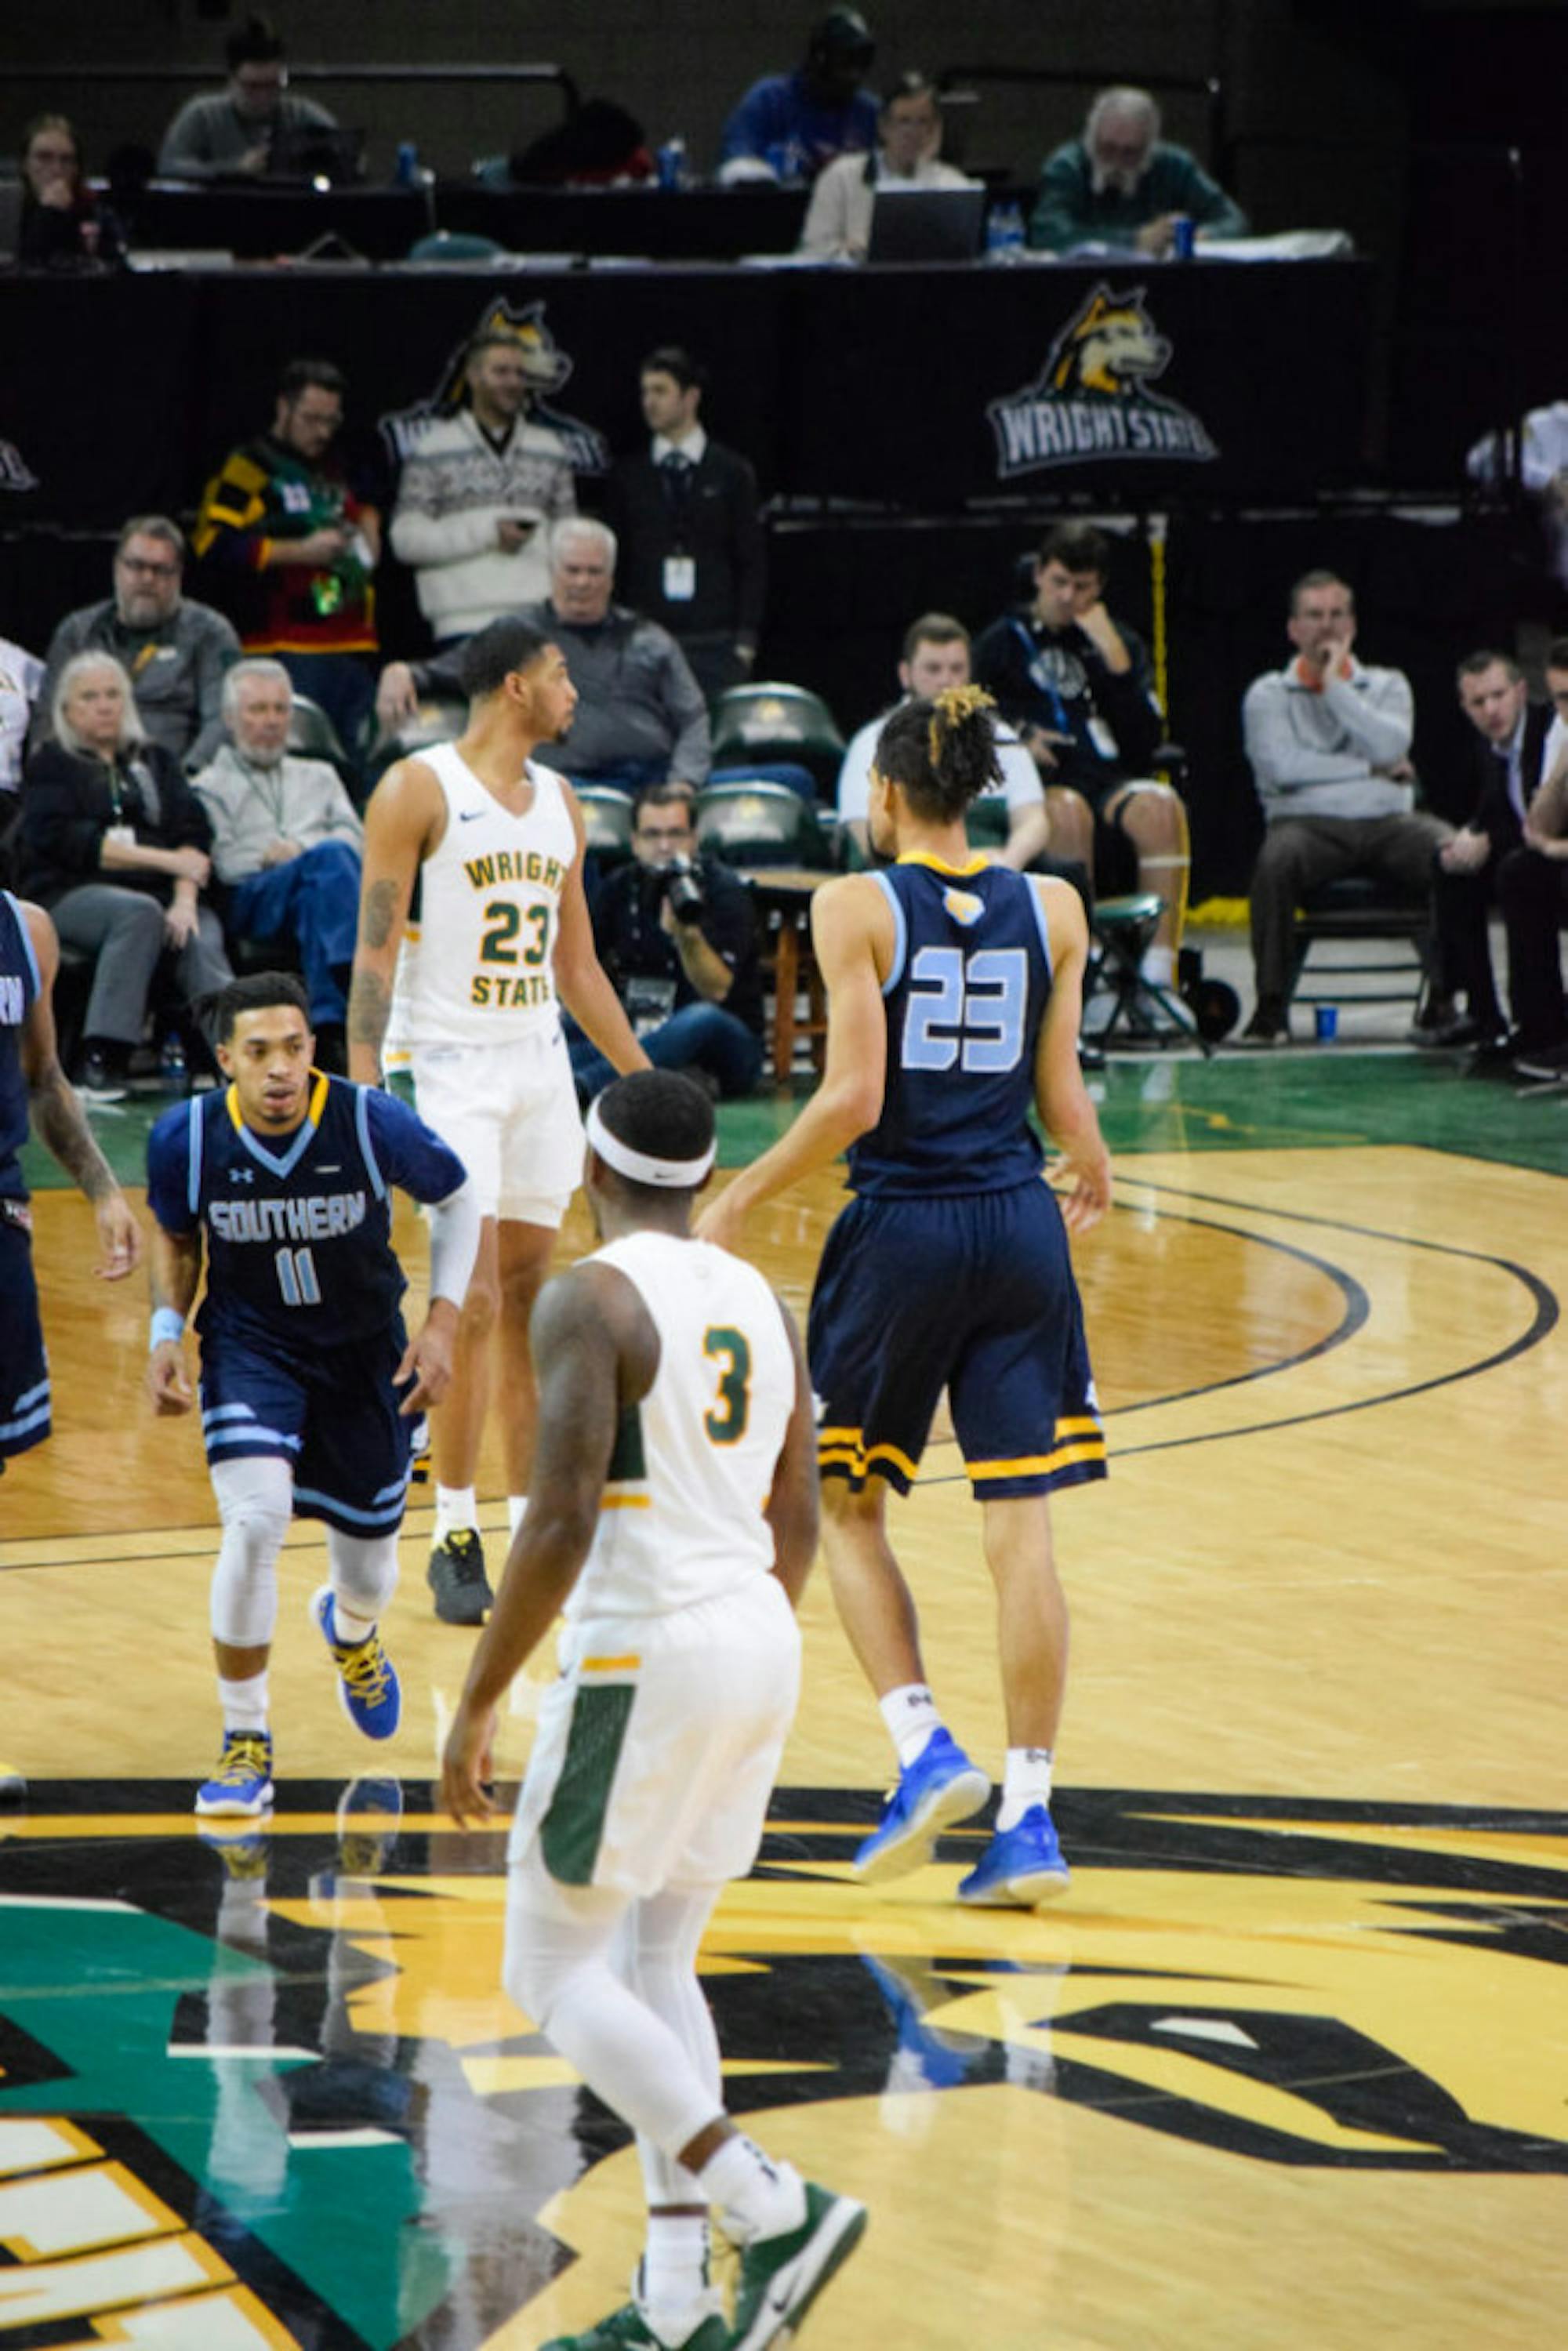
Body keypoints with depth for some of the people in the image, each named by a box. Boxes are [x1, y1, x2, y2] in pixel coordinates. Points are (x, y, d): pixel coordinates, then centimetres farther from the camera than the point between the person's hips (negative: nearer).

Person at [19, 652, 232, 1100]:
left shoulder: (154, 761, 23)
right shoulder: (50, 765, 13)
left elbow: (193, 834, 8)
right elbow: (65, 840, -5)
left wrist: (185, 898, -13)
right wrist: (166, 860, -11)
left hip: (160, 891, 3)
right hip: (72, 893, -3)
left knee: (202, 943, -30)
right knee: (140, 913, -37)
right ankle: (103, 1058, -39)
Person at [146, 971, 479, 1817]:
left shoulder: (373, 1124, -23)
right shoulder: (185, 1137, -18)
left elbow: (456, 1199, -4)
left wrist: (443, 1319, -13)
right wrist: (166, 1331, -11)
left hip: (365, 1352, 1)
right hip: (248, 1346, -1)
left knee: (371, 1570, 12)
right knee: (255, 1521, -26)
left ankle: (350, 1629, 54)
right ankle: (245, 1741, -9)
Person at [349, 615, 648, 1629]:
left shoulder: (560, 804, 13)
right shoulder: (418, 790, -7)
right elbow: (376, 948, -10)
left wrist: (645, 1081, 17)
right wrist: (364, 1089, -18)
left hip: (541, 1064, 6)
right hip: (452, 1062, -6)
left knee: (530, 1299, 7)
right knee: (472, 1303, -10)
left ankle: (532, 1531, 12)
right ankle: (456, 1537, -1)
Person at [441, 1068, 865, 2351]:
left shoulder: (591, 1298, -12)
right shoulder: (760, 1300, 11)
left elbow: (562, 1525, -19)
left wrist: (478, 1702, -13)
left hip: (644, 1659, -8)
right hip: (763, 1647, 8)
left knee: (553, 1972, 3)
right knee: (655, 1966, 16)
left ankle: (777, 2209, -10)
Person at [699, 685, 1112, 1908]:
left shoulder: (857, 907, -6)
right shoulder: (1051, 908, 4)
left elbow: (854, 1098, -12)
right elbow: (1061, 1095, 5)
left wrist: (741, 1198, -2)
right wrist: (1095, 1176, 25)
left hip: (901, 1230, -3)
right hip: (1020, 1229, 3)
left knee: (846, 1505, 14)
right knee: (1021, 1529, 3)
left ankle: (925, 1748, 0)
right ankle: (1028, 1812, 1)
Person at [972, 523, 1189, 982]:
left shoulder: (1120, 642, 21)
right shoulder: (1002, 642, 16)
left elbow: (1146, 741, 7)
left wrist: (1115, 657, -1)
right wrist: (1018, 738, -7)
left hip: (1111, 782, 2)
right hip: (1033, 788, -2)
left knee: (1161, 806, -33)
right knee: (1070, 812, -39)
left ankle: (1158, 973, -35)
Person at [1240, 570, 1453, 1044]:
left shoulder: (1388, 686, 20)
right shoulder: (1268, 694, 14)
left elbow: (1392, 747, -2)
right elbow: (1282, 766, -5)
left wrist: (1336, 685, 1)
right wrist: (1372, 769, -1)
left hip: (1388, 823, 2)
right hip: (1308, 823, -2)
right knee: (1276, 861, -37)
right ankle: (1271, 1006, -31)